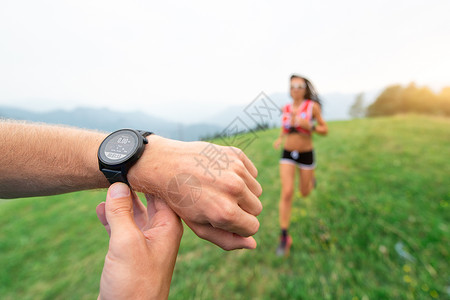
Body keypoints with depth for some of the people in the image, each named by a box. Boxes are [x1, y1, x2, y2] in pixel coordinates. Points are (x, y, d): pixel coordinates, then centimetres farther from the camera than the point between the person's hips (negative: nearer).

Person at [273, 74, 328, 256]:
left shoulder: (313, 106, -7)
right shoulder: (286, 108, 2)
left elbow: (325, 130, -2)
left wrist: (308, 126, -23)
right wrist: (279, 139, -2)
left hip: (306, 155, -1)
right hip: (288, 155, 1)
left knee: (305, 193, 15)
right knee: (287, 194, -14)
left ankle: (310, 178, 53)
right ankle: (284, 238, -3)